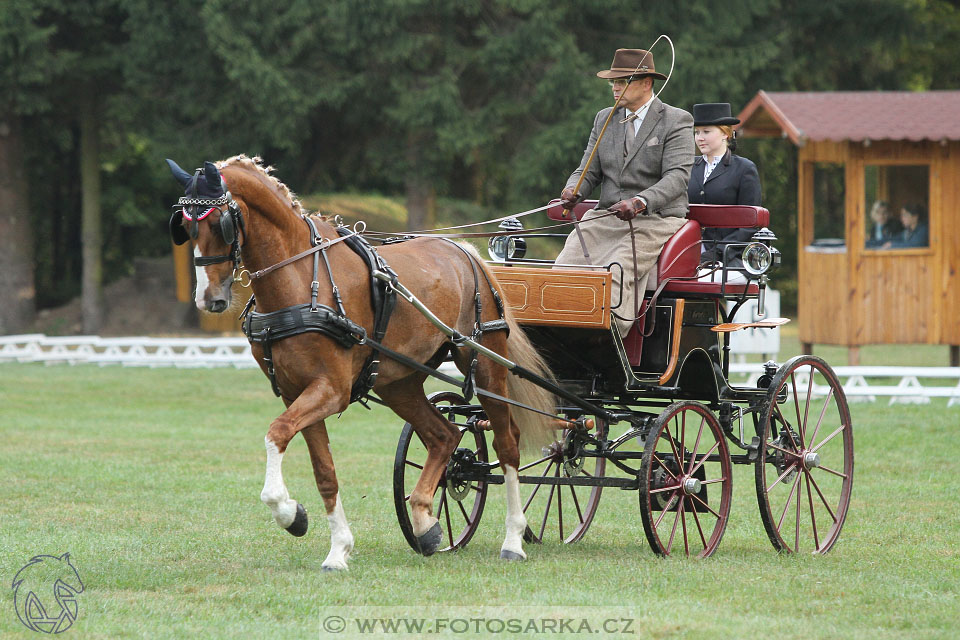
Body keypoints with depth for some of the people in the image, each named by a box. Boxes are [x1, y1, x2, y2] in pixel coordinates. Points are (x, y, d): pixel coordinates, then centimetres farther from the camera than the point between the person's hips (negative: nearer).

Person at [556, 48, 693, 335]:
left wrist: (641, 202, -32)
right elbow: (589, 170, 14)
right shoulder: (604, 119, 16)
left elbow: (677, 177, -14)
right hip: (606, 217, 6)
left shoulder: (676, 121, -3)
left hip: (655, 220, -6)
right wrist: (573, 191, -12)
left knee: (616, 276, -30)